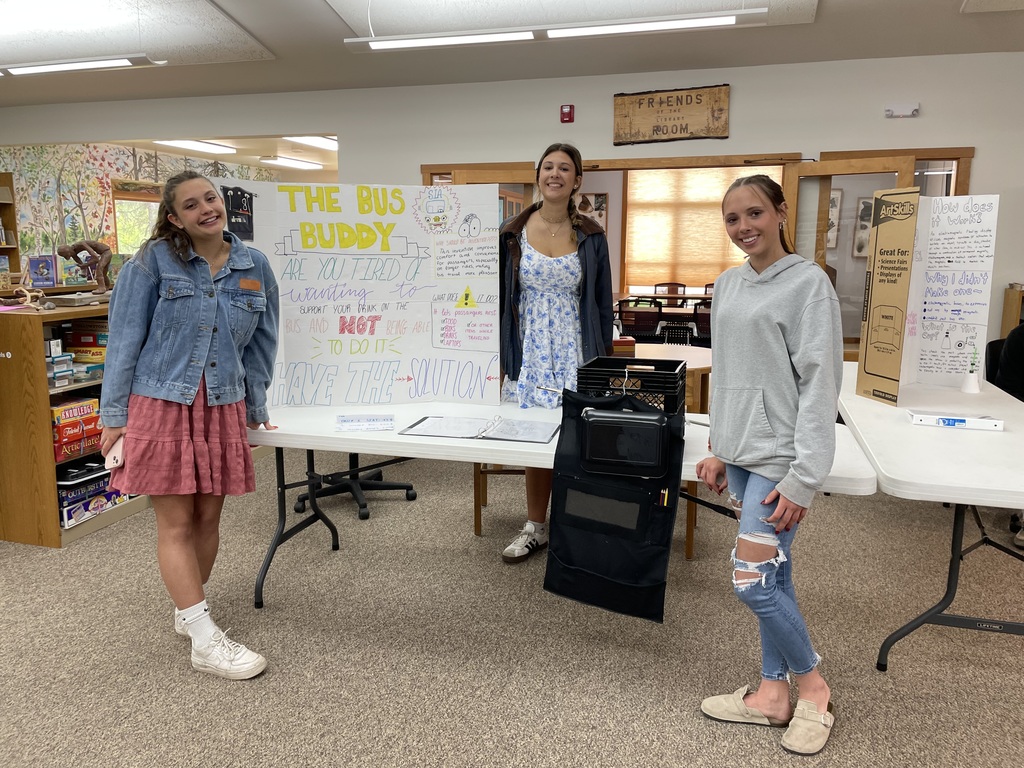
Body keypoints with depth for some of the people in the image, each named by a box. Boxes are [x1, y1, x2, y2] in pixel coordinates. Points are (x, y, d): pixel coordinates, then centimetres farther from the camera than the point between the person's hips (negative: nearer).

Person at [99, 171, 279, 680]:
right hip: (160, 405, -3)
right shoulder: (153, 261, -5)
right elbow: (125, 338, -3)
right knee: (176, 524, 0)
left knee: (208, 518, 11)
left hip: (222, 408, 4)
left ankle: (189, 611, 31)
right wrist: (114, 415, -4)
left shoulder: (254, 267, 5)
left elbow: (260, 344, 12)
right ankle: (205, 641, 5)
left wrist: (255, 410, 14)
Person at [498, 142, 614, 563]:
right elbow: (500, 298, 5)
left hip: (575, 354, -1)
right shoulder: (512, 233, 3)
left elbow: (602, 304, 6)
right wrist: (498, 359, 1)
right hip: (529, 354, 1)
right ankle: (535, 527, 22)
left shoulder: (591, 237, 3)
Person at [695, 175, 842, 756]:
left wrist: (804, 478, -16)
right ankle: (774, 694, 26)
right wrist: (720, 449, 15)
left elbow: (820, 384, -14)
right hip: (741, 453, 6)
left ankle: (813, 688, 17)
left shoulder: (809, 283, -11)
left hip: (780, 458, -6)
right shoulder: (728, 285, 10)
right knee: (773, 576, 14)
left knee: (753, 580, -7)